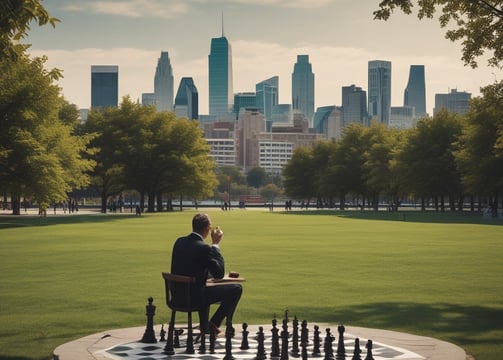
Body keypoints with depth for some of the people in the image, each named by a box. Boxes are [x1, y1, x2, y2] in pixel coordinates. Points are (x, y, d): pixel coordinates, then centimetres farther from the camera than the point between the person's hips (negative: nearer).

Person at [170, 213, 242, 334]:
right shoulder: (203, 248, -21)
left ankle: (205, 326, 38)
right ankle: (214, 323, 10)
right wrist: (216, 245, -8)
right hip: (194, 297, -8)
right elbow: (219, 274, -13)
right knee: (236, 289, 1)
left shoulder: (179, 242, 3)